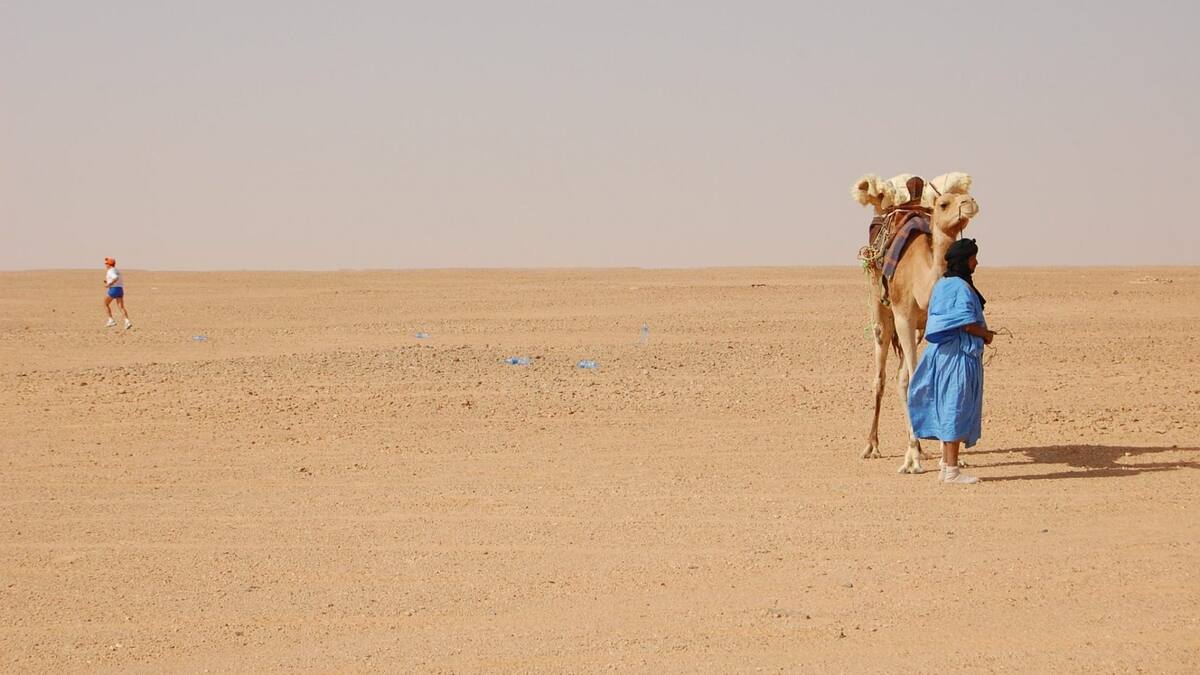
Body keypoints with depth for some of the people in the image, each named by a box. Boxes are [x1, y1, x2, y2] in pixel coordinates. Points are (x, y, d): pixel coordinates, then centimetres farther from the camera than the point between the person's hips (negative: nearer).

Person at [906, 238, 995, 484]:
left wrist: (982, 333, 16)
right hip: (960, 354, -10)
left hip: (941, 352, 10)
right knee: (956, 408, -6)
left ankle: (946, 467, 17)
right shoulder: (961, 288, -15)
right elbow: (968, 323, -21)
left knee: (946, 408, 13)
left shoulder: (941, 285, 13)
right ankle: (951, 470, -4)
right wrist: (986, 334, -2)